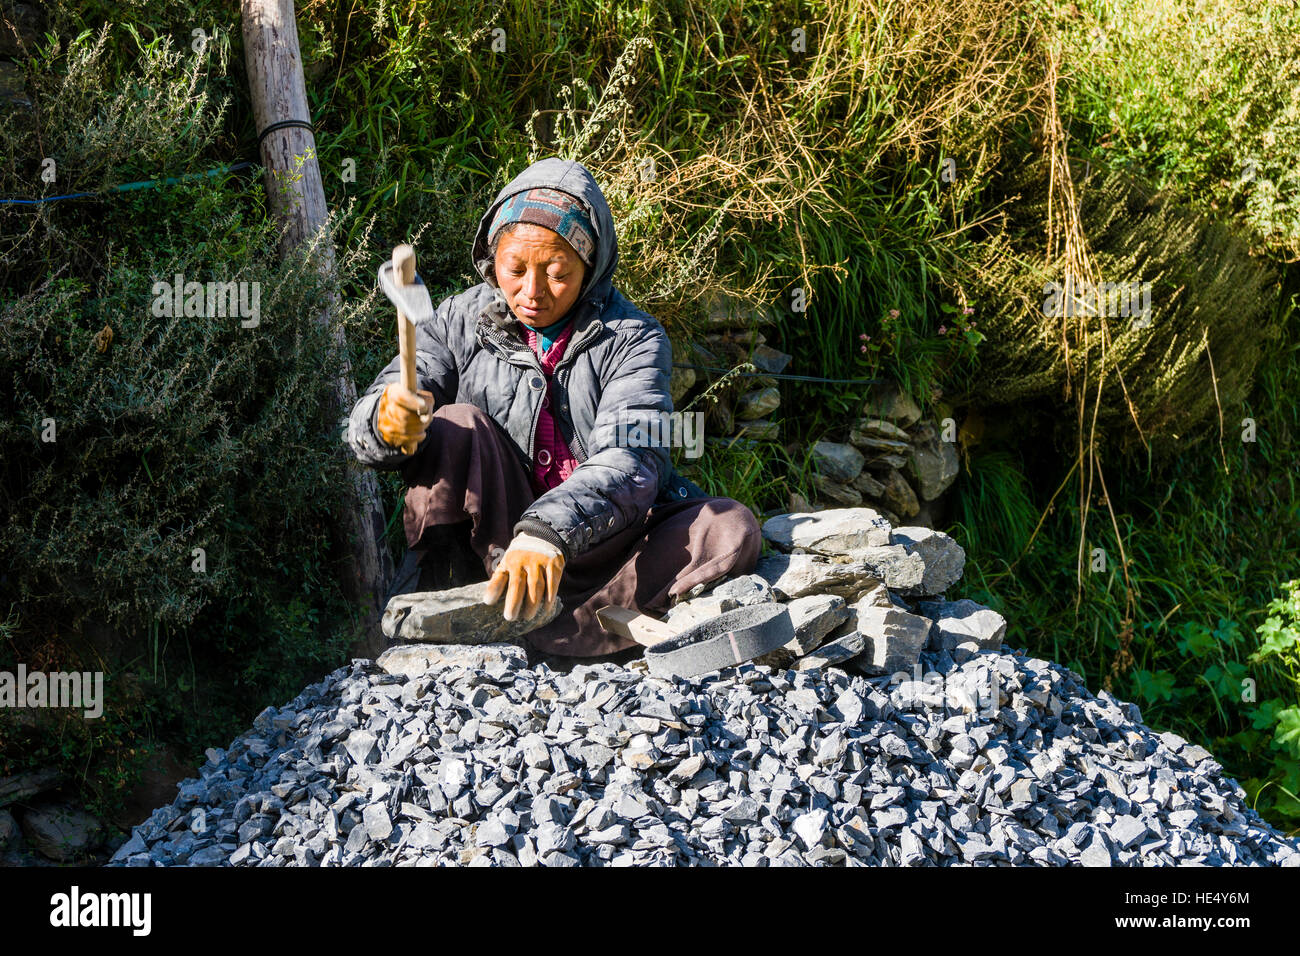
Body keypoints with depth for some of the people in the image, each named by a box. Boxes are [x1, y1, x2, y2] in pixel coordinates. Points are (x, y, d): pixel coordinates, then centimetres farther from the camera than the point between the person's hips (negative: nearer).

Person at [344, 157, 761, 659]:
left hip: (607, 538, 0)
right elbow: (366, 425, -11)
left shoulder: (633, 338, -9)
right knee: (455, 425, -21)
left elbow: (629, 463, -25)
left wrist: (551, 530, -44)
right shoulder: (461, 321, -2)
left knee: (732, 529, -26)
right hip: (497, 536, 1)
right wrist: (386, 422, -37)